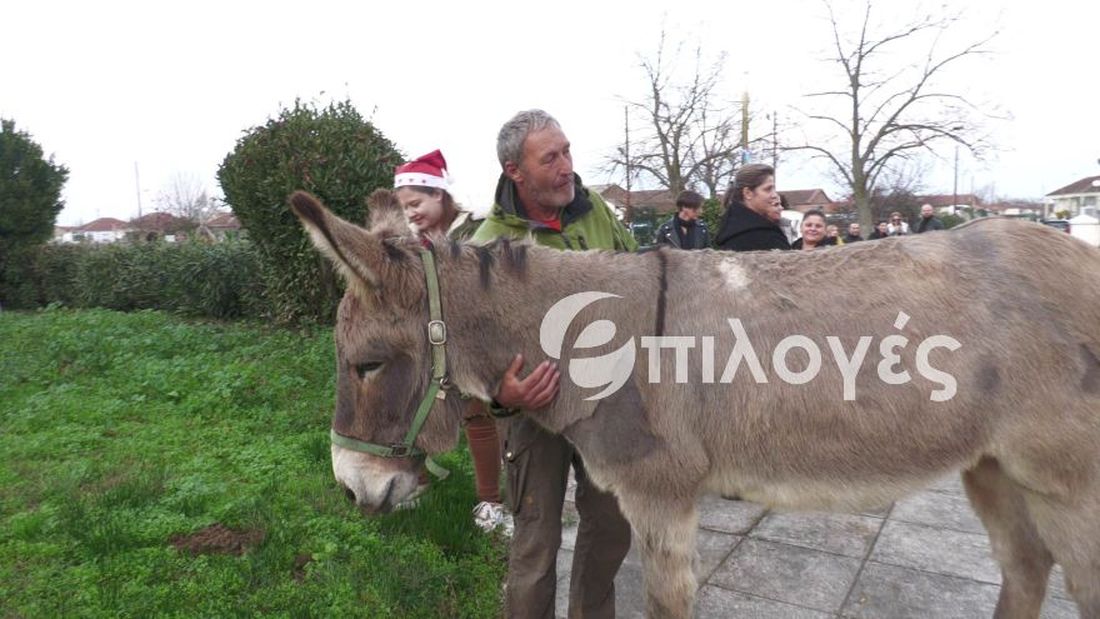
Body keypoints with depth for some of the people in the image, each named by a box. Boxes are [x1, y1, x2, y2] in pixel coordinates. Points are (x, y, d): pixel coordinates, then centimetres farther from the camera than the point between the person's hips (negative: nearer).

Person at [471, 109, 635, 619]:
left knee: (612, 523, 20)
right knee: (537, 542, 7)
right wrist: (501, 394, -37)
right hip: (539, 406, -5)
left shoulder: (594, 208, -3)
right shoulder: (489, 246, -18)